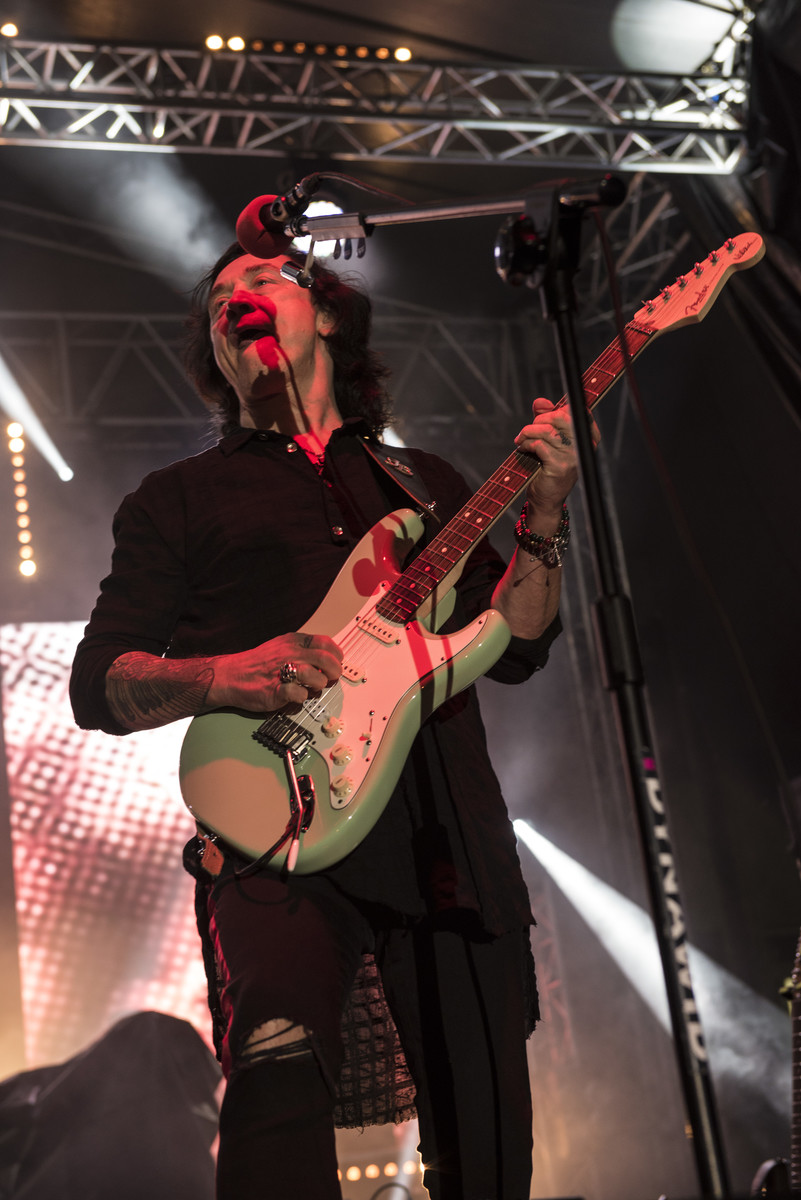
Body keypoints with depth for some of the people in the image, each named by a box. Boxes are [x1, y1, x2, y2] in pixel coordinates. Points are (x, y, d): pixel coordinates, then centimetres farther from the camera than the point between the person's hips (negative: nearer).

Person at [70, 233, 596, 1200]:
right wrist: (225, 676, -12)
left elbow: (514, 647, 14)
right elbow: (96, 684, 7)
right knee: (280, 1066, -30)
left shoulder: (426, 483, 24)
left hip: (453, 840, 3)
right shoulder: (181, 497, 16)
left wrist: (544, 514, -1)